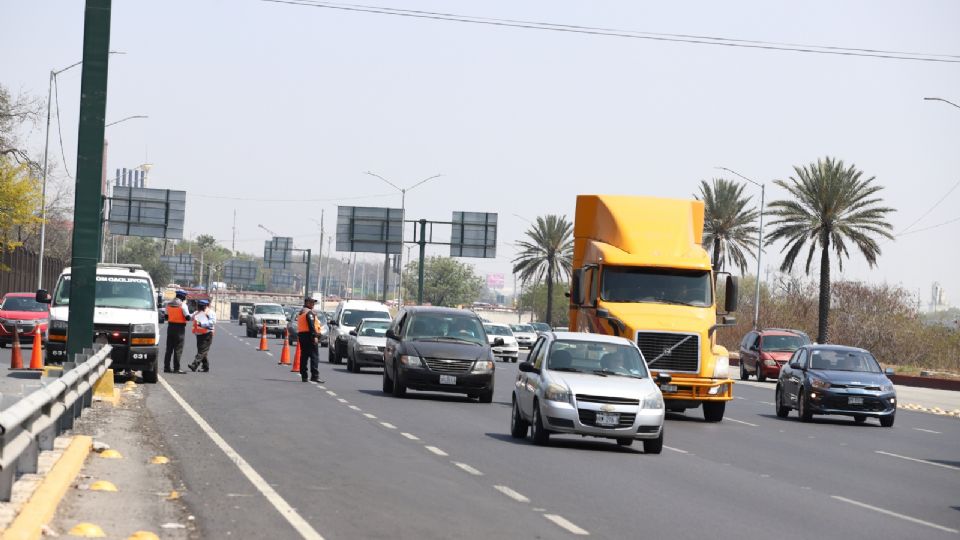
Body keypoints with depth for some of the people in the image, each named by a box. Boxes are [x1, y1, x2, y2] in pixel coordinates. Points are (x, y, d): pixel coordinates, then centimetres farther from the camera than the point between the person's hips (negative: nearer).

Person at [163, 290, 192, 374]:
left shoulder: (169, 304, 7)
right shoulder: (183, 305, -11)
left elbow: (166, 316, 13)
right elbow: (188, 317, -11)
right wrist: (193, 316, 9)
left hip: (170, 327, 6)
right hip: (179, 328, -6)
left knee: (169, 348, 11)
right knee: (178, 349, -2)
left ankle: (166, 367, 10)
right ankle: (176, 368, -5)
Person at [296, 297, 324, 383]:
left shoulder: (301, 312, 20)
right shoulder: (309, 312, -10)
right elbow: (311, 325, -20)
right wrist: (315, 336, -22)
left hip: (301, 335, 10)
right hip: (309, 335, -10)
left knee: (304, 356, 11)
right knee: (314, 356, -11)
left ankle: (303, 376, 11)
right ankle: (315, 376, -18)